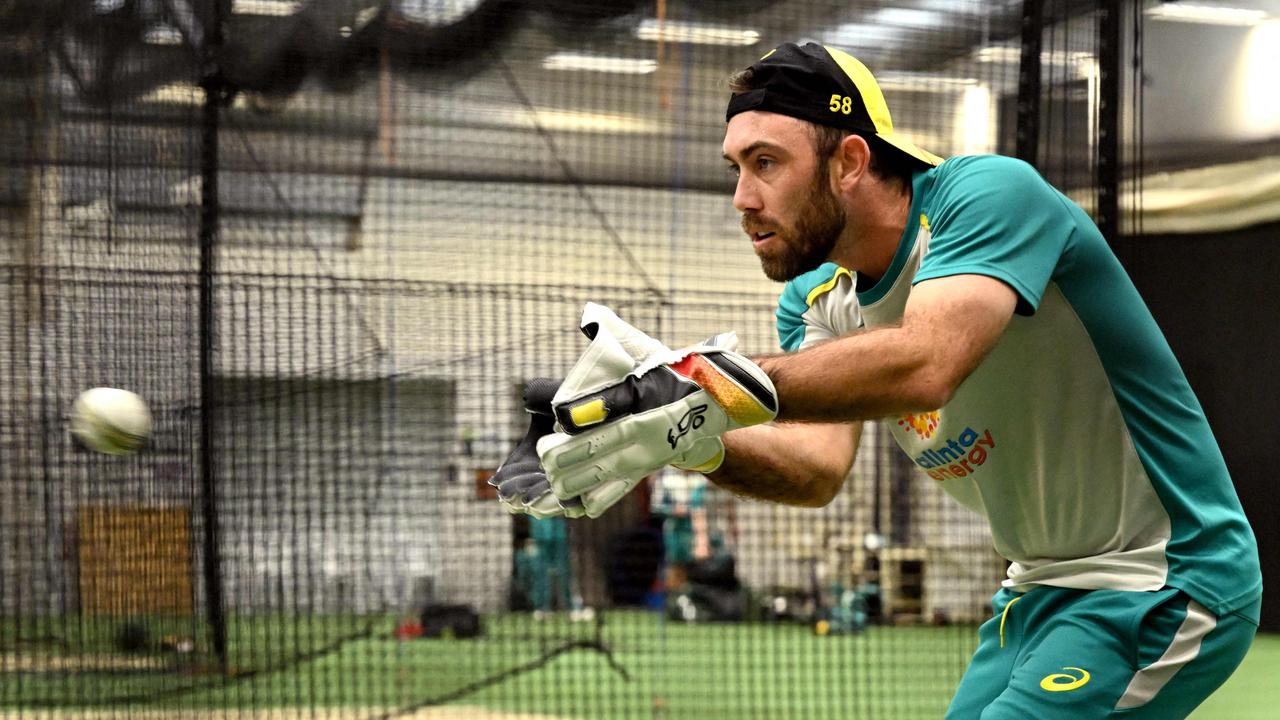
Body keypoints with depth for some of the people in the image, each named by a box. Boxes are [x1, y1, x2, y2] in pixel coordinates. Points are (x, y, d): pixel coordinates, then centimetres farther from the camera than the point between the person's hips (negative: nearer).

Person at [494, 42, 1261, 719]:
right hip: (1041, 587, 9)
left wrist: (709, 384, -49)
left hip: (1166, 583, -9)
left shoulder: (990, 193, -21)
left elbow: (924, 364, -40)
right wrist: (684, 432, -34)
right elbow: (819, 465, -14)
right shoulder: (817, 300, 4)